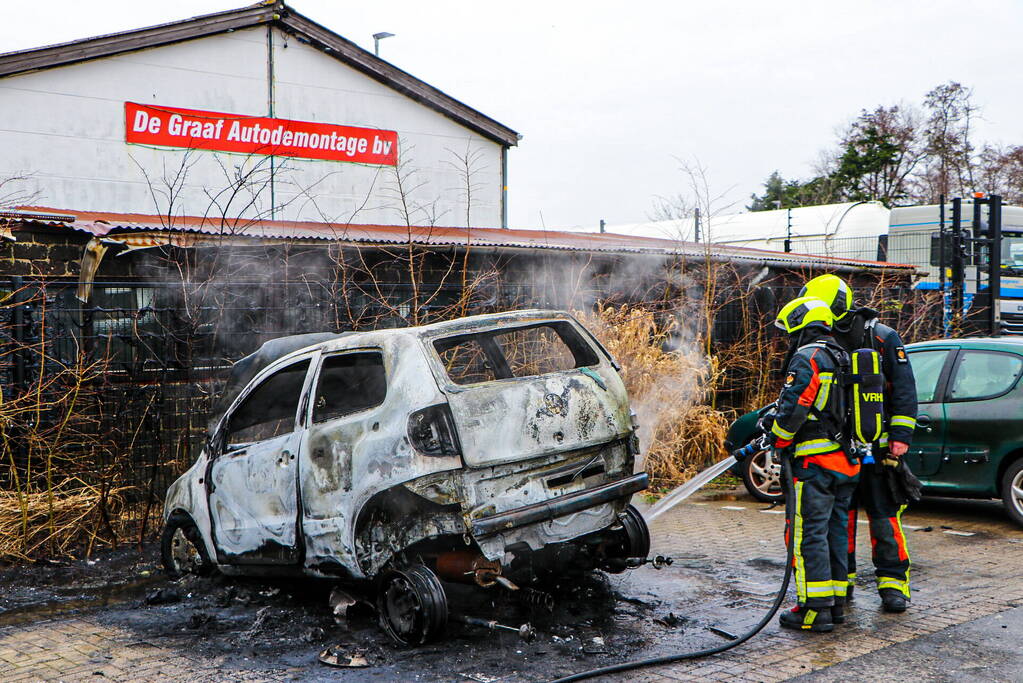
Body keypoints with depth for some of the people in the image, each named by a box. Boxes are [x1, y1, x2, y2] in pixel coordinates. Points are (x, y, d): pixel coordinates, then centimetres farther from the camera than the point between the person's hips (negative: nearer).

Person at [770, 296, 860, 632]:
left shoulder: (807, 358, -12)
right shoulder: (841, 358, 18)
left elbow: (793, 408, -19)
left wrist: (779, 441, -3)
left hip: (815, 463, -9)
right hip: (846, 459, 9)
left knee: (809, 533, -5)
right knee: (835, 532, 14)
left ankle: (815, 608, -5)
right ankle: (836, 602, 20)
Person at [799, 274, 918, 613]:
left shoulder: (884, 339, -4)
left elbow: (905, 390, -3)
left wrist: (901, 435, -9)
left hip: (877, 446, -4)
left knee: (884, 516, -1)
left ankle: (893, 582, 9)